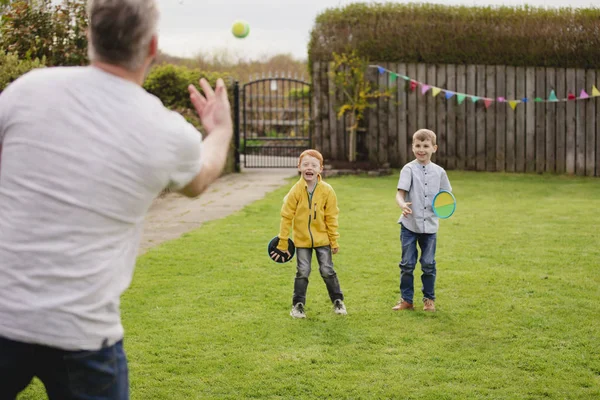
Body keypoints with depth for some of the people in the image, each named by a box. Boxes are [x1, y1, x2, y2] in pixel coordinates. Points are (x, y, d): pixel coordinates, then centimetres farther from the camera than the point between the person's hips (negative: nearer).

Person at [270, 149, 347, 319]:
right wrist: (282, 243, -7)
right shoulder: (296, 191, -13)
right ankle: (298, 305, 17)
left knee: (327, 271, 5)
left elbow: (331, 218, -3)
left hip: (322, 239, 0)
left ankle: (338, 301, 22)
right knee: (302, 272, 3)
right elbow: (286, 216, -9)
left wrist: (334, 241, 1)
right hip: (302, 239, 0)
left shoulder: (327, 190, -11)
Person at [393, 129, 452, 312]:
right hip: (409, 225, -2)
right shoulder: (409, 169, -5)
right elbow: (400, 193, -14)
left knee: (428, 264, 7)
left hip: (430, 225, 2)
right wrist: (403, 205, -35)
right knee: (407, 264, 4)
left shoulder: (439, 171, 5)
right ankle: (406, 299, 14)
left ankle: (429, 299, 21)